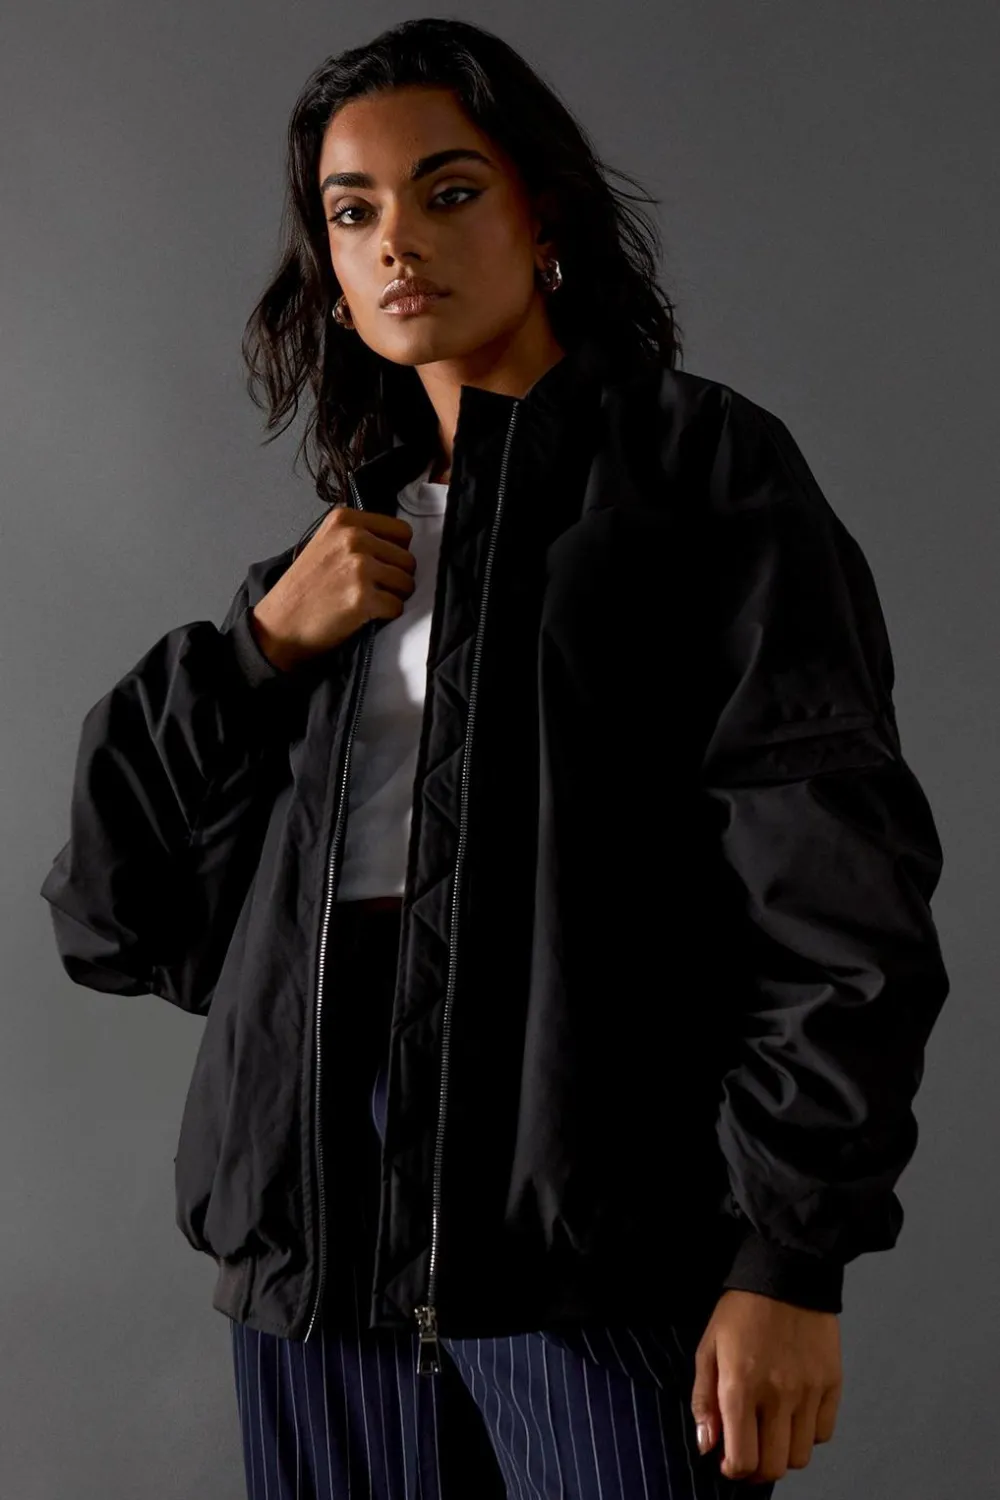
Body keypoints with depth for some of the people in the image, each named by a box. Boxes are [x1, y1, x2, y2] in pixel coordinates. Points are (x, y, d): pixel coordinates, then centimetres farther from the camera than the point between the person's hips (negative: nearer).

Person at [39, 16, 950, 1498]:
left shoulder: (700, 469, 3)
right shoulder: (337, 554, 19)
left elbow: (833, 886, -6)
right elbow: (104, 913, 15)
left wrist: (793, 1258, -13)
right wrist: (265, 644, 2)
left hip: (601, 1236, -5)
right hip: (324, 1235, 5)